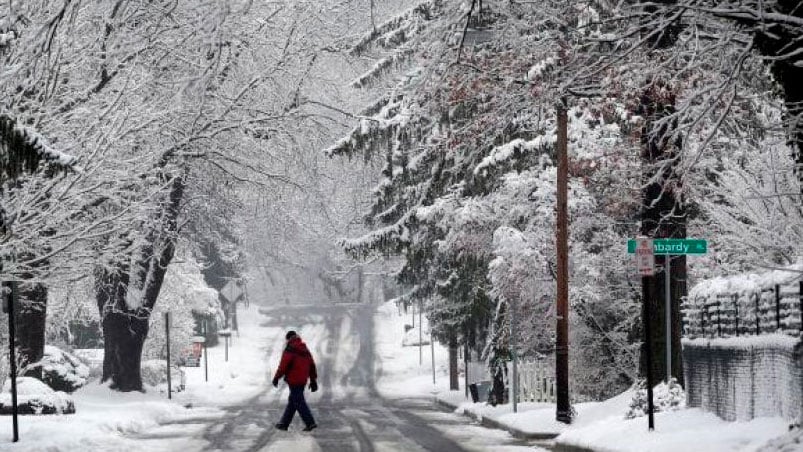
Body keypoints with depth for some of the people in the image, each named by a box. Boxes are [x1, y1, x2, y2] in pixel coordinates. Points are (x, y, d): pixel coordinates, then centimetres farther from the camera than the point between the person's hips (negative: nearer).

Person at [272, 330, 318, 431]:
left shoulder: (290, 350, -11)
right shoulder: (306, 351, 13)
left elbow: (283, 366, -14)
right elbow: (312, 366, 14)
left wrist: (276, 377, -4)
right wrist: (313, 380, 19)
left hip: (293, 380, -8)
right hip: (302, 381, 8)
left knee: (298, 402, -6)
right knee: (292, 401, 15)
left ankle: (310, 422, -12)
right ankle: (284, 423, 20)